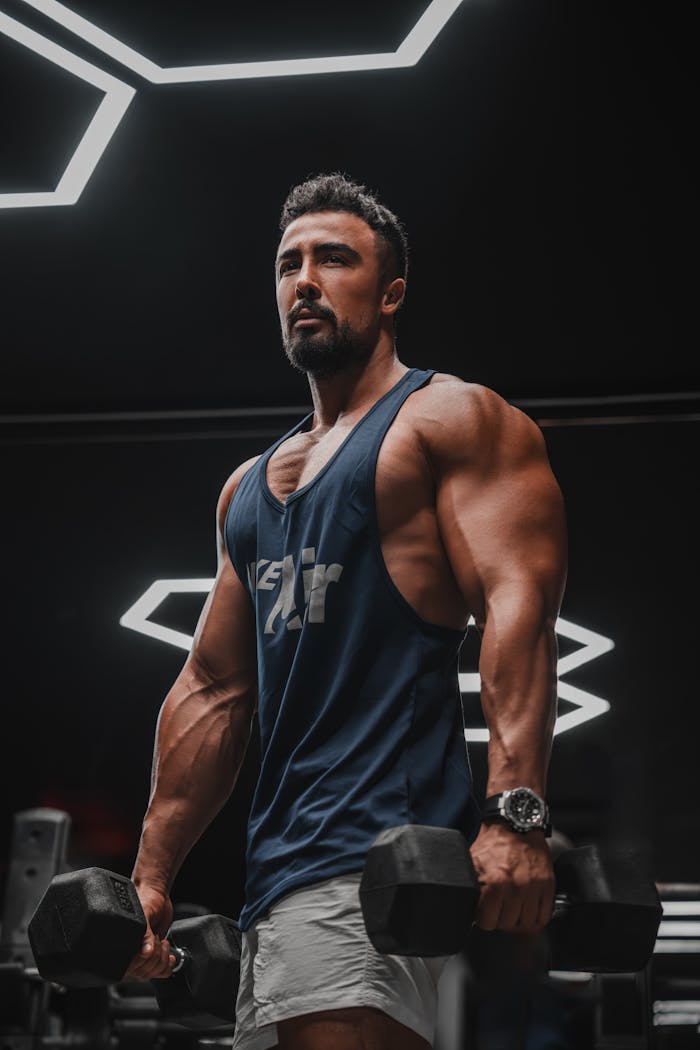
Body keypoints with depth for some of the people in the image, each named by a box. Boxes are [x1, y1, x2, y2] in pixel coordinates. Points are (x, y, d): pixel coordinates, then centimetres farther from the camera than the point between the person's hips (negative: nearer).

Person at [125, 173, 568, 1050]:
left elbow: (518, 605, -12)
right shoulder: (249, 487, 25)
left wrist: (515, 815, -25)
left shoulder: (450, 420, 2)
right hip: (278, 864, 8)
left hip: (375, 849, -8)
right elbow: (212, 687, 24)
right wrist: (153, 872, 17)